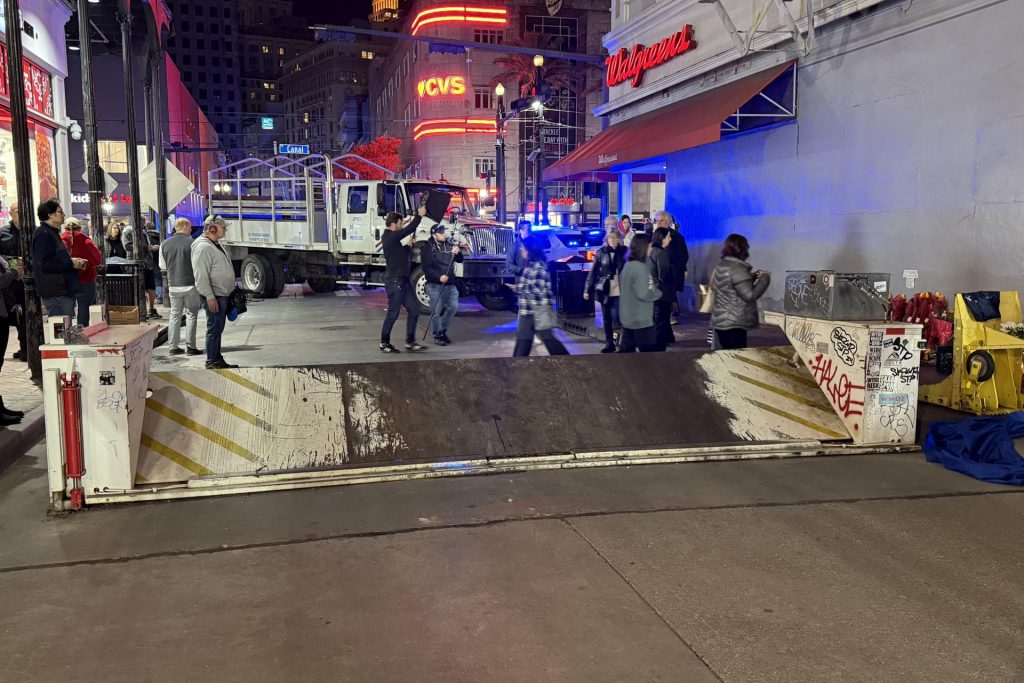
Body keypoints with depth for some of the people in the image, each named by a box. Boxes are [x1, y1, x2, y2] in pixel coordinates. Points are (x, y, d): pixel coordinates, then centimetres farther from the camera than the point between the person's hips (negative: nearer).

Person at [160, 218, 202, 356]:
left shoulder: (165, 244, 4)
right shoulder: (192, 243, -10)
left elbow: (163, 267, 10)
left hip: (173, 285, 4)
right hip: (190, 284, -4)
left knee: (175, 315, 12)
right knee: (191, 315, 4)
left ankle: (173, 347, 13)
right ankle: (190, 346, 4)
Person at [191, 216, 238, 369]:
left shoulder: (215, 245, 17)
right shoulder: (203, 247, -16)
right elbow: (201, 275, -21)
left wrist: (231, 291, 24)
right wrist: (210, 297, -24)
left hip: (223, 295, 10)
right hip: (214, 296, -10)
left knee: (218, 329, 15)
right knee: (214, 329, -4)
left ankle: (218, 360, 23)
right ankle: (212, 362, 3)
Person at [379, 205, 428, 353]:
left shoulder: (392, 238, 18)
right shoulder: (390, 237, -13)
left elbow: (402, 252, 27)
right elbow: (409, 229, -17)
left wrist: (409, 245, 11)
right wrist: (419, 215, -8)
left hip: (403, 280, 10)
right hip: (394, 280, -10)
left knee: (414, 309, 8)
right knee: (393, 313, -4)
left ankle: (410, 342, 12)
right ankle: (384, 344, 5)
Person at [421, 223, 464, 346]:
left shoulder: (449, 246, 11)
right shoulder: (427, 248, -7)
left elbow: (459, 260, 14)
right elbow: (426, 267, -13)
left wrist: (457, 253, -9)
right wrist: (439, 277, -25)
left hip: (450, 284, 6)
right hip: (435, 285, -6)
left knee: (453, 306, 10)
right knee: (437, 311, -4)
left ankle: (443, 330, 27)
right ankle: (438, 335, 8)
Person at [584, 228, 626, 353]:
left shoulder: (624, 252, -1)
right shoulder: (601, 252, 1)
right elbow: (593, 272, 4)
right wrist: (587, 290, 1)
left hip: (619, 292, -2)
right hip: (604, 291, 2)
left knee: (616, 319, -8)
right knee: (606, 319, 10)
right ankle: (609, 344, 21)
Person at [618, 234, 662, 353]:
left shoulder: (628, 265, 9)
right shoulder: (640, 267, -19)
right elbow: (643, 294, -23)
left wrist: (651, 287, 12)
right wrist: (657, 292, -5)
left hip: (628, 318, 9)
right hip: (641, 320, -9)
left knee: (626, 350, 12)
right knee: (651, 352, 1)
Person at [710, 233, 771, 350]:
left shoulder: (721, 266, 12)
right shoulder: (737, 269, -17)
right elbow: (749, 295, -18)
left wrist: (753, 276, 15)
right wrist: (765, 279, -7)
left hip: (721, 321, 10)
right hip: (733, 324, -10)